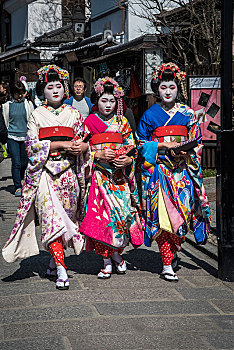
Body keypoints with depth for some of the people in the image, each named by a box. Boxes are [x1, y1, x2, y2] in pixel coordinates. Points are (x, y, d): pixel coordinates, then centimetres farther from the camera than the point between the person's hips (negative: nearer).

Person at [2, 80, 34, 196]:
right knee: (16, 163, -8)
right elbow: (5, 122, 13)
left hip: (26, 137, 1)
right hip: (12, 137, -1)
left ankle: (22, 182, 26)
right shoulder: (7, 105, 5)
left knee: (24, 163, 4)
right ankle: (18, 187, -5)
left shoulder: (28, 104, 5)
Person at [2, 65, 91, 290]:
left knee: (66, 216, 4)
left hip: (68, 172, 3)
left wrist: (83, 147, -10)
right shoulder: (37, 115, 6)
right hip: (45, 171, -3)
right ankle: (61, 271, -17)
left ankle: (54, 261, 21)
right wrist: (61, 145, -12)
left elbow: (85, 141, 15)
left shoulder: (73, 114, 13)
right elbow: (31, 144, -3)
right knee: (51, 218, -13)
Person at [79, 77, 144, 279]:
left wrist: (128, 160, -7)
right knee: (101, 213, -8)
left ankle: (116, 252, 12)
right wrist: (99, 155, -12)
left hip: (120, 174, 2)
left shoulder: (123, 122, 13)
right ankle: (107, 260, 0)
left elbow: (132, 147, 12)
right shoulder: (90, 122, 7)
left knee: (124, 211, -8)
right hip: (99, 176, -2)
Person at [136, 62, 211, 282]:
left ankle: (173, 251, 22)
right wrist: (164, 145, -9)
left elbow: (198, 142, 13)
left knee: (182, 212, -2)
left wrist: (188, 151, -8)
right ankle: (167, 265, -5)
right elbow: (141, 144, 5)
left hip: (183, 170, 2)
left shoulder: (188, 114, 10)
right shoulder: (150, 115, 5)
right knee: (163, 213, -9)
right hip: (158, 170, -2)